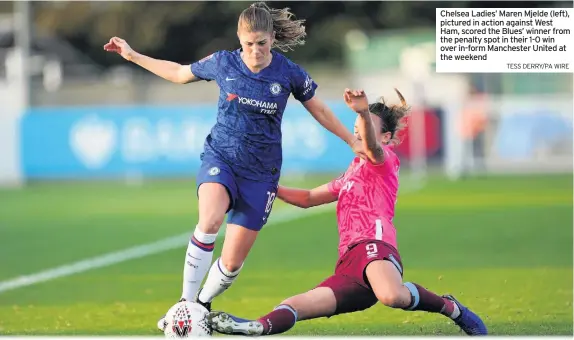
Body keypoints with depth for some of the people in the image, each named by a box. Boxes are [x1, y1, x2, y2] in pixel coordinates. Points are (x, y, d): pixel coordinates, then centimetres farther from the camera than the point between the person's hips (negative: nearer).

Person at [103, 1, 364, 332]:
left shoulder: (289, 73, -6)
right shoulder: (223, 63, -4)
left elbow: (319, 110, 10)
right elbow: (179, 73, 14)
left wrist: (355, 142, 14)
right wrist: (133, 56, 13)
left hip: (260, 173, 1)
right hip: (220, 157, -1)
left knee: (232, 261, -2)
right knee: (210, 220, -33)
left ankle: (202, 305, 29)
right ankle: (185, 303, -26)